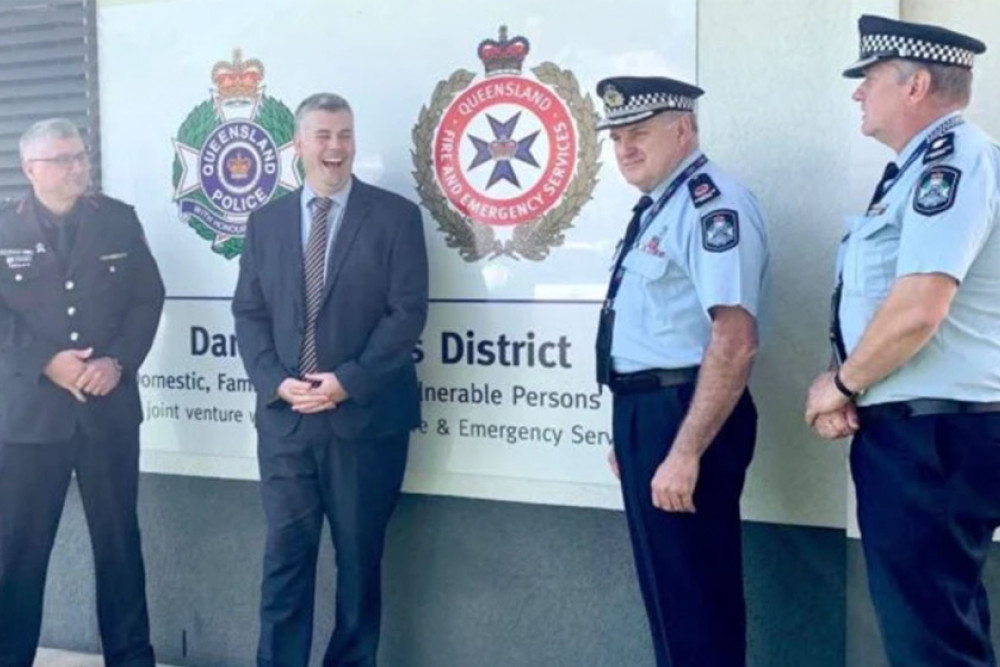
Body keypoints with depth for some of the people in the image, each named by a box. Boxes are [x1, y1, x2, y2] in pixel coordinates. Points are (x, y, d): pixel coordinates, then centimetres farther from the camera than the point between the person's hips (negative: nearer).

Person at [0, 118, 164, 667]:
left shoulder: (120, 221, 7)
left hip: (110, 405, 2)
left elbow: (148, 298, 4)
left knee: (119, 539, 10)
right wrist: (47, 362, -16)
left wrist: (118, 362, -10)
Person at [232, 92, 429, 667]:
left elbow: (408, 312, -7)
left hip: (366, 416, -2)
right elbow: (249, 313, 9)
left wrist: (348, 381, -15)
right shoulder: (266, 222, 11)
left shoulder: (396, 215, 0)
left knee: (359, 557, 8)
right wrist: (275, 382, -8)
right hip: (285, 416, 3)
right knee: (286, 554, 6)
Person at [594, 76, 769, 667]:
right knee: (668, 588, 21)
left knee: (696, 596, 1)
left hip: (685, 416, -10)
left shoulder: (712, 203, -17)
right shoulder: (656, 207, 15)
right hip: (647, 413, 10)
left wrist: (685, 453, -26)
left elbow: (734, 344, -25)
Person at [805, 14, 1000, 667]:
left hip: (934, 434, -10)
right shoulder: (920, 168, 16)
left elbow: (917, 310, -26)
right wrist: (847, 387, 4)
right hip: (913, 429, 10)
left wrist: (840, 383, -10)